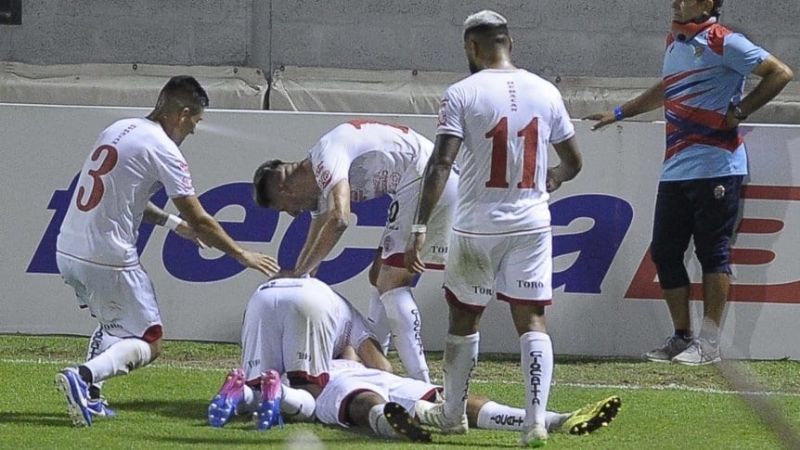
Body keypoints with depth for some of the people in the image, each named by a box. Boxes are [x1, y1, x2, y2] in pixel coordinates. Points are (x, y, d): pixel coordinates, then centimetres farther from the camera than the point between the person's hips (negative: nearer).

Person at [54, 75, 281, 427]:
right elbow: (200, 221, -6)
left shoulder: (116, 130, 14)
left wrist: (172, 223, 29)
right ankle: (83, 376, -21)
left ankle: (87, 397, 15)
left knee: (113, 323, 29)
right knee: (147, 343, 2)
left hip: (67, 250, 8)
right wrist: (243, 256, 6)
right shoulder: (163, 150, -10)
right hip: (108, 261, -8)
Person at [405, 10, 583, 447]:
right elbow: (573, 162, 13)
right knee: (531, 320, 2)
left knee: (463, 318, 14)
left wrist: (420, 227, -18)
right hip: (532, 223, 2)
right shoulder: (545, 92, 3)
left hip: (477, 225, -2)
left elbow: (441, 163, -17)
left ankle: (453, 414, 23)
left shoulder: (462, 94, -8)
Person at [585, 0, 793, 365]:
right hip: (675, 168, 9)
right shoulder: (674, 42, 17)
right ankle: (682, 337, 17)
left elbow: (780, 74, -12)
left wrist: (739, 112, -13)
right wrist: (620, 113, 41)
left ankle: (709, 343, -1)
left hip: (715, 167, -9)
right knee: (664, 251, 8)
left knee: (712, 250, -4)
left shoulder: (723, 43, -8)